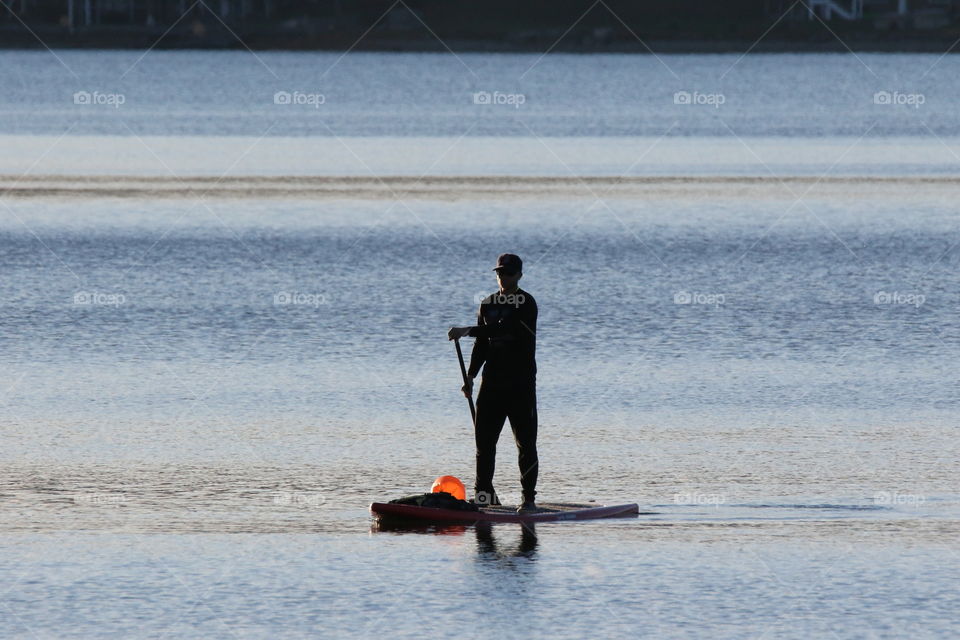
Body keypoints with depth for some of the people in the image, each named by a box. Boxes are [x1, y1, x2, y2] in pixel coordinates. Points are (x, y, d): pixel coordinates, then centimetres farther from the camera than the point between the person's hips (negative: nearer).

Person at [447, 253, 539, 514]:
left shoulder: (526, 303, -7)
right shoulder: (488, 304, 14)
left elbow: (503, 329, -21)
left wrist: (467, 331, -22)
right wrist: (471, 375, 9)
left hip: (521, 382, -6)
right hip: (493, 380, 6)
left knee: (525, 441, -5)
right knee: (484, 438, 3)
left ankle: (529, 498, -2)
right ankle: (484, 493, 11)